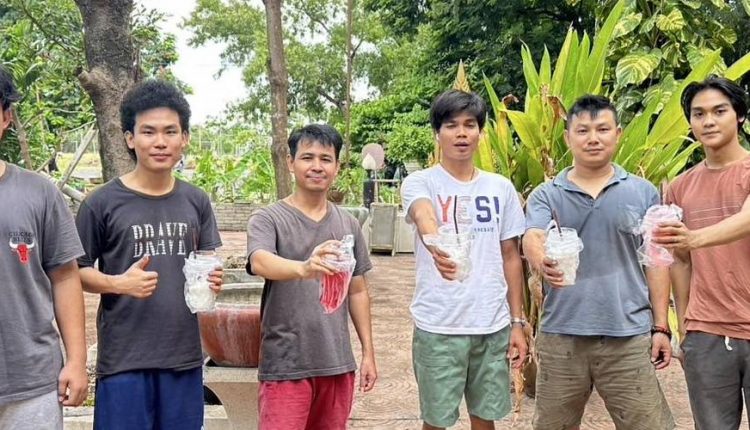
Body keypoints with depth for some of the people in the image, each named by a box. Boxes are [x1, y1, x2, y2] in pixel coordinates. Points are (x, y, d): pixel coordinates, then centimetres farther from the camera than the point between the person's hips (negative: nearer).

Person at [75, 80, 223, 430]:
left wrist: (212, 279, -8)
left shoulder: (196, 202, 8)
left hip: (185, 357, 4)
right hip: (124, 360, -4)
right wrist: (120, 283, -19)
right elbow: (76, 271, -1)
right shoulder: (102, 203, -5)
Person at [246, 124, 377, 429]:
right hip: (285, 364, -4)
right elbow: (260, 263, -27)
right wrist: (303, 268, -47)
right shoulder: (268, 219, -6)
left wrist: (368, 352, 10)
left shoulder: (348, 224, 8)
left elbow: (357, 291, 13)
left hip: (337, 362, 5)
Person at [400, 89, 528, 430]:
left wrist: (517, 322, 8)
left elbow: (510, 256, 11)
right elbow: (424, 218, -28)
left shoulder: (501, 188, 7)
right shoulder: (419, 183, -5)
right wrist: (438, 248, -51)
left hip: (493, 324, 4)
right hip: (437, 326, -3)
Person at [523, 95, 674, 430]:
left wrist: (661, 327, 3)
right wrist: (542, 262, -37)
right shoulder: (546, 195, 4)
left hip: (630, 335, 0)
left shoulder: (643, 192, 7)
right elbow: (532, 239, -14)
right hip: (561, 335, 1)